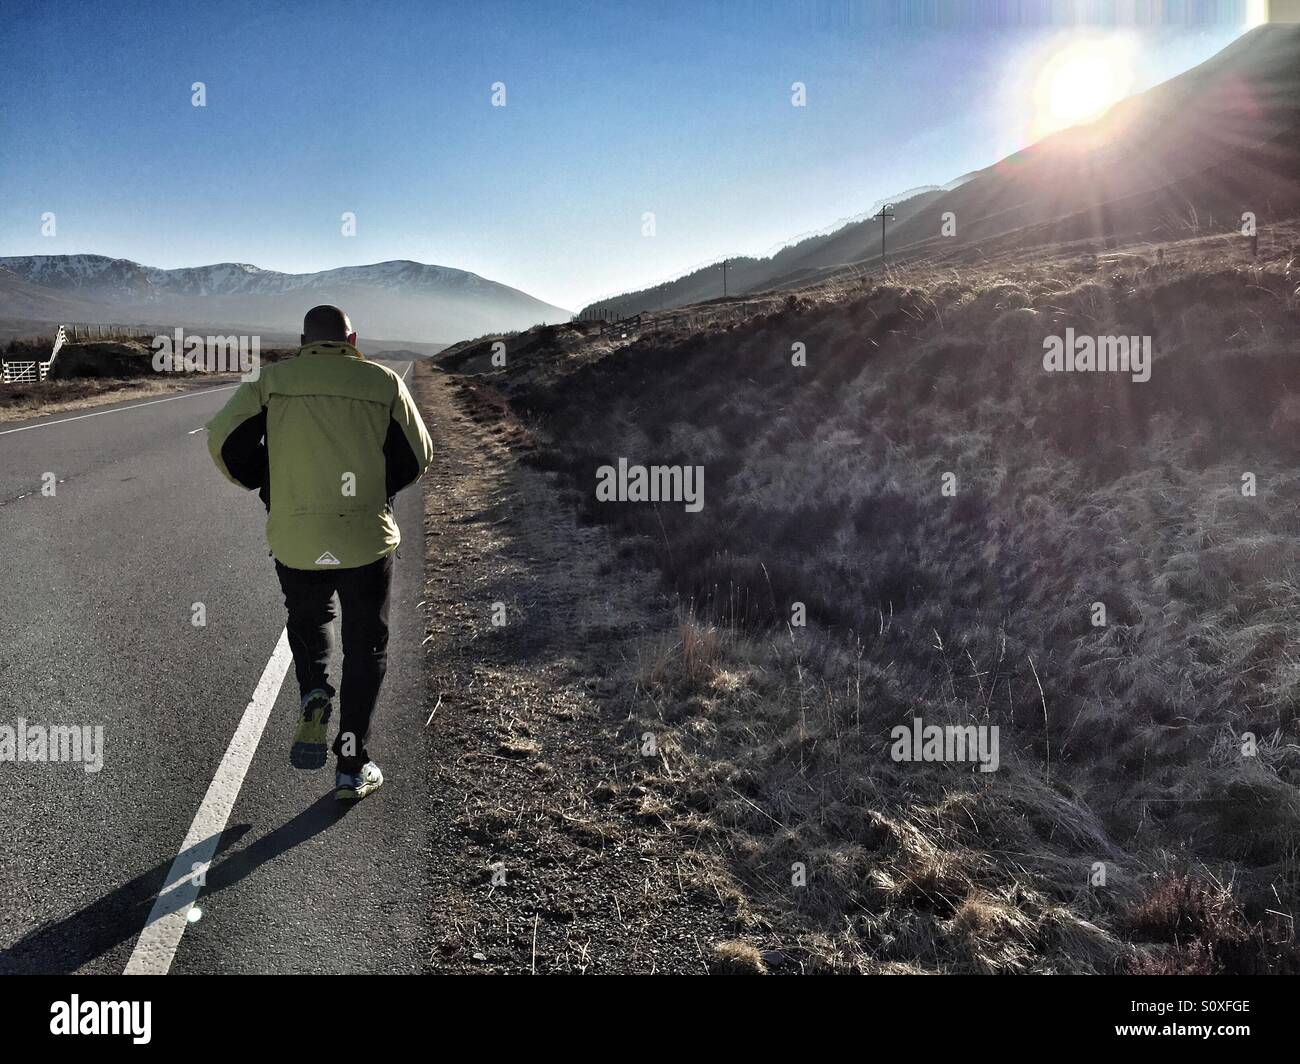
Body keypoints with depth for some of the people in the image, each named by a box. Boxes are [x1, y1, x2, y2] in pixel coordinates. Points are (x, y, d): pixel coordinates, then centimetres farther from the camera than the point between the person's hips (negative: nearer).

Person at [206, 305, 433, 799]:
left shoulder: (273, 380, 3)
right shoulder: (384, 382, 2)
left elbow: (224, 439, -3)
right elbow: (417, 456, 5)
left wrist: (269, 487, 13)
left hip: (295, 539, 1)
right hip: (367, 537, -1)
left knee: (308, 623, 27)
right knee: (366, 647, 10)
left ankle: (313, 698, 1)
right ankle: (352, 767, 10)